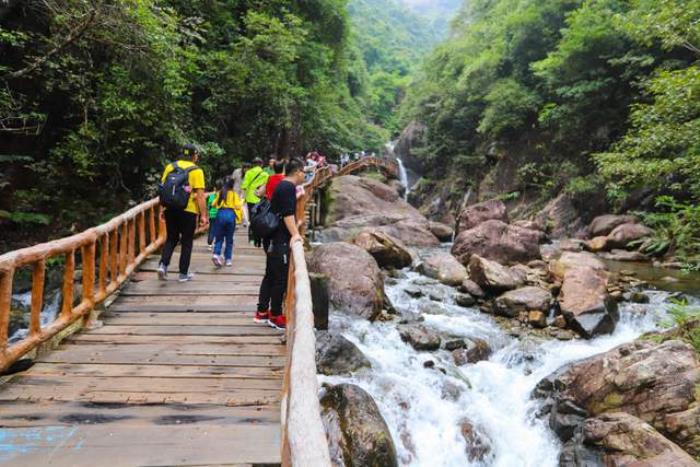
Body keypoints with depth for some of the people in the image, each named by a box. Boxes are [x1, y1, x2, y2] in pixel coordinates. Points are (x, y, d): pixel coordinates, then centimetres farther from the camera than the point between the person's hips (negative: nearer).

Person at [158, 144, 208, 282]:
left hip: (170, 209, 4)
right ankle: (183, 273, 14)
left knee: (171, 239, 19)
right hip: (188, 210, -4)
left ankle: (163, 264, 1)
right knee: (186, 242, 9)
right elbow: (200, 195, -13)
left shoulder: (170, 167, 6)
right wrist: (204, 215, -11)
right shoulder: (196, 171, -7)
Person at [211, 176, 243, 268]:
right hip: (230, 215, -1)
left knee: (219, 237, 9)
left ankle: (216, 254, -15)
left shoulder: (219, 193, 5)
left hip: (220, 214, 1)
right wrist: (241, 203, 13)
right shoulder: (234, 193, -1)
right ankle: (228, 259, 12)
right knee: (229, 239, 9)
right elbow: (237, 206, -7)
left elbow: (214, 204, 9)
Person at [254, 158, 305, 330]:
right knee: (281, 278, -2)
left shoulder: (282, 185, 17)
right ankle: (275, 316, 7)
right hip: (280, 241, -11)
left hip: (274, 239, 11)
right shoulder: (289, 187, -15)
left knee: (271, 275, 16)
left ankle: (262, 312, 25)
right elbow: (287, 214, -24)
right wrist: (295, 234, -29)